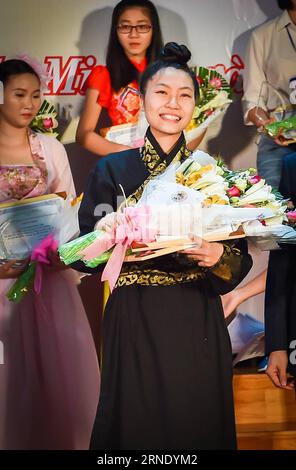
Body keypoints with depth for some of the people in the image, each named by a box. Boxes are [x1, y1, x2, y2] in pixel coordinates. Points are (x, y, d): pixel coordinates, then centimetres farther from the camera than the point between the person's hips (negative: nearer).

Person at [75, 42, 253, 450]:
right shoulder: (112, 169, 2)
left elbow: (240, 261, 3)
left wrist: (219, 256, -19)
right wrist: (105, 237, -21)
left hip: (199, 326, 1)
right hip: (133, 324, -1)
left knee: (198, 426, 9)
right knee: (135, 427, 7)